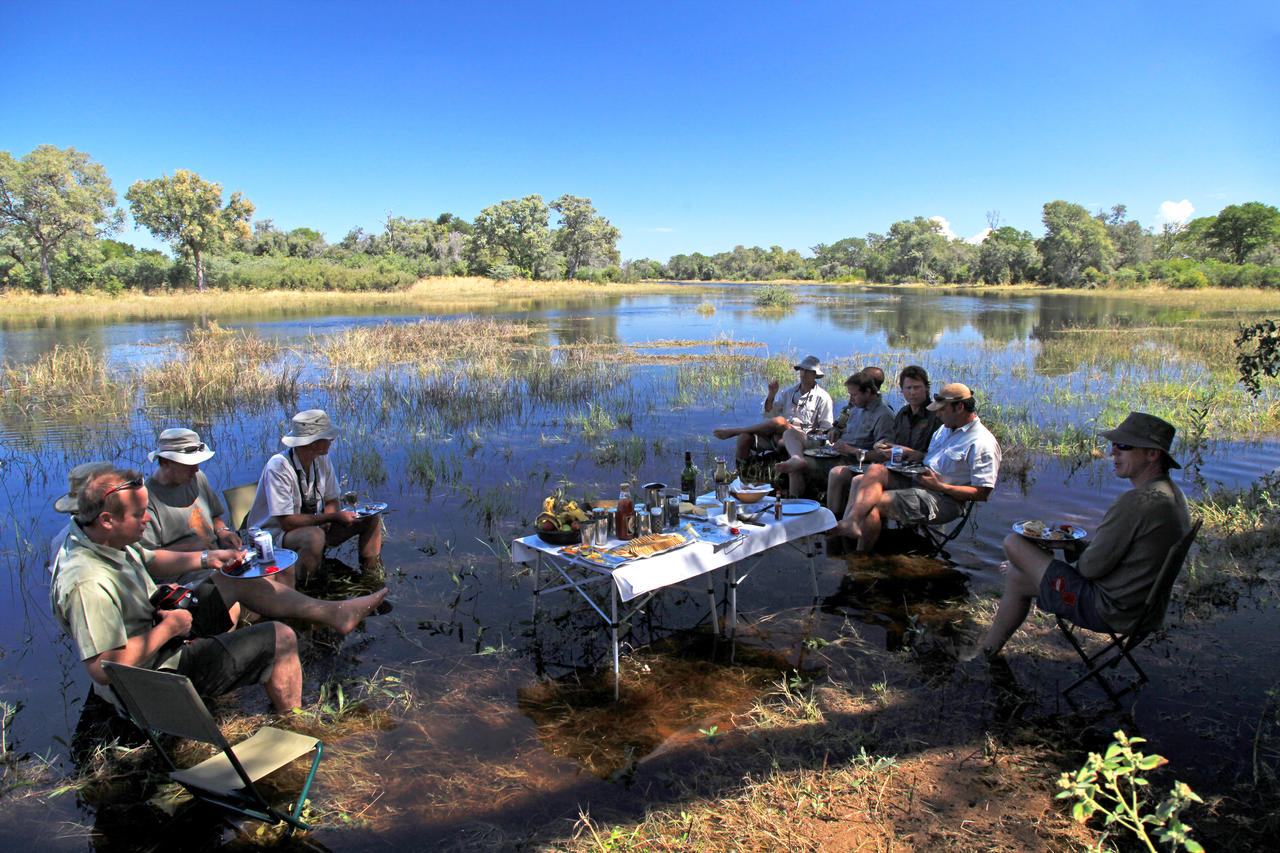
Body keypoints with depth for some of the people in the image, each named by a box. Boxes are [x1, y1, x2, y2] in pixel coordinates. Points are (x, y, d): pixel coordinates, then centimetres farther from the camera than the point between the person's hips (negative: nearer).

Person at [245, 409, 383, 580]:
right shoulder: (278, 467, -25)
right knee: (315, 536, -40)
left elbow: (331, 501, 7)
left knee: (372, 519, -4)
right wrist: (333, 516, -25)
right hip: (278, 534, -7)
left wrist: (326, 523, -15)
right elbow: (287, 522, -26)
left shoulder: (321, 459, -2)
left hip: (314, 526, 7)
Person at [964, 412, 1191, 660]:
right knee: (1017, 577, 17)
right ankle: (989, 647, 31)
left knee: (1013, 543, -3)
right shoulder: (1174, 494, 5)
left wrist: (1079, 549, 0)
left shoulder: (1136, 502, -27)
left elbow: (1092, 567, -22)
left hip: (1108, 611, -10)